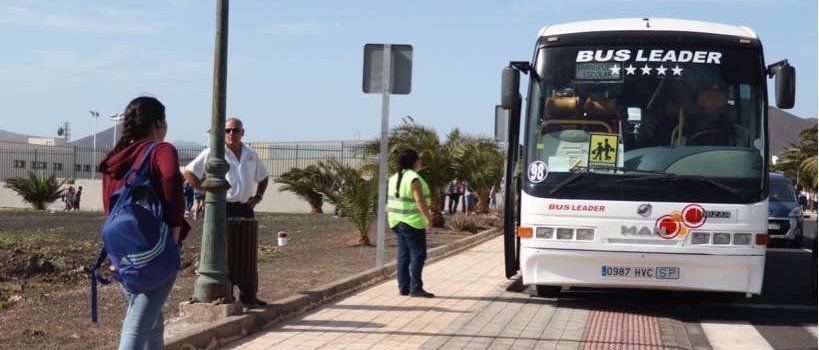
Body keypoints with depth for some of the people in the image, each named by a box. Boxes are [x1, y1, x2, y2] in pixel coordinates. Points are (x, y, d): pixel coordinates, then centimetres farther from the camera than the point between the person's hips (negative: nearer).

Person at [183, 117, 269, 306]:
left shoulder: (251, 155, 15)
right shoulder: (213, 153, -2)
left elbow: (263, 177, 29)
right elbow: (188, 173, -3)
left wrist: (259, 195, 12)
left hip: (245, 208, 6)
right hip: (222, 207, -5)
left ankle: (248, 296, 18)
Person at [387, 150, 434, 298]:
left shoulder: (394, 178, 11)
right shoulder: (414, 179, -15)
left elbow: (391, 200, 14)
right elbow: (419, 200, -21)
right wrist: (428, 217, -17)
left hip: (397, 221, 8)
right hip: (412, 222, -8)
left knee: (403, 255, 11)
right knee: (418, 254, -4)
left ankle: (403, 287, 12)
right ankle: (415, 288, -5)